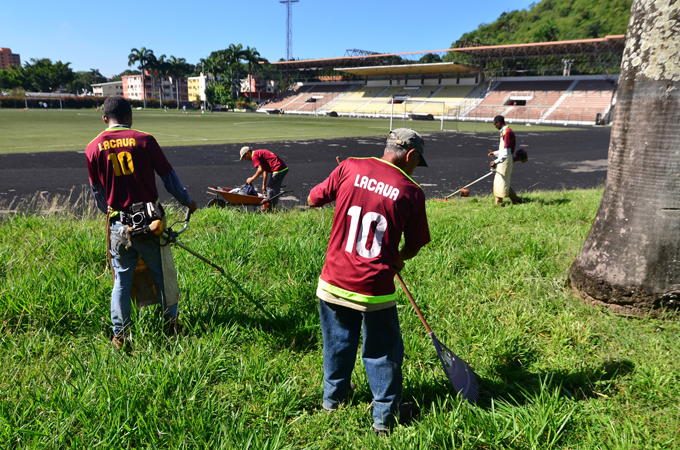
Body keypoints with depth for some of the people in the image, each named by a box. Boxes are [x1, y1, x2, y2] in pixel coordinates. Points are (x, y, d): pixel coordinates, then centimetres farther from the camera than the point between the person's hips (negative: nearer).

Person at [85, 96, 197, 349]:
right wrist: (187, 201, 15)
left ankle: (119, 335, 20)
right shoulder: (144, 140, -6)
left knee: (121, 280, 13)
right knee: (163, 274, 14)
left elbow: (98, 193, 10)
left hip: (118, 225, 2)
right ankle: (171, 323, 28)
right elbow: (168, 177, 0)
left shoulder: (93, 148, 2)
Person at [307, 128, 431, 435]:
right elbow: (413, 246, 2)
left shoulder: (350, 168, -4)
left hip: (334, 282, 3)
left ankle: (332, 398, 46)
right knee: (382, 351, 16)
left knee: (338, 342, 24)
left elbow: (312, 200, 5)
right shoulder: (411, 192, -7)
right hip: (376, 289, -3)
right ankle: (385, 416, 32)